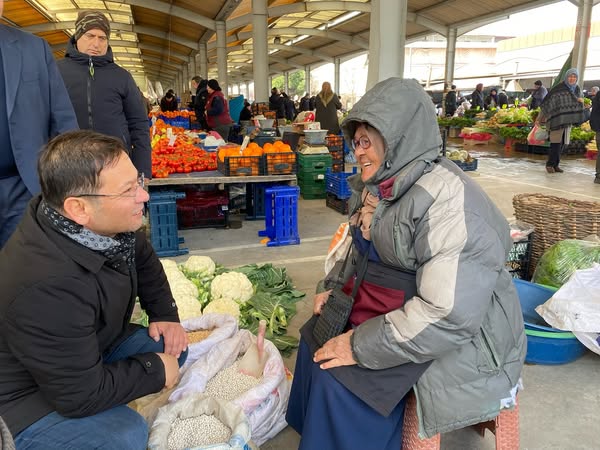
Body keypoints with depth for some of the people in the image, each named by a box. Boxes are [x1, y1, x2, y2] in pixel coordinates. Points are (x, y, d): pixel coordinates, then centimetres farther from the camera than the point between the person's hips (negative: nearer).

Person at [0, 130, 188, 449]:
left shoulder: (104, 223, -16)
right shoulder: (46, 287, -39)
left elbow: (145, 263, 7)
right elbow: (80, 395, -30)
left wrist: (165, 315, -2)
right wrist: (155, 370, -18)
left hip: (90, 352, 8)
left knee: (173, 347, -2)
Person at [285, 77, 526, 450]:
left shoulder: (446, 197, -27)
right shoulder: (380, 187, 3)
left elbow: (449, 313, -32)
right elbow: (364, 249, 19)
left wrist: (361, 346, -25)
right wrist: (335, 286, 3)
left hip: (454, 338, -9)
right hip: (385, 307, 9)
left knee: (339, 377, -17)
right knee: (317, 334, 10)